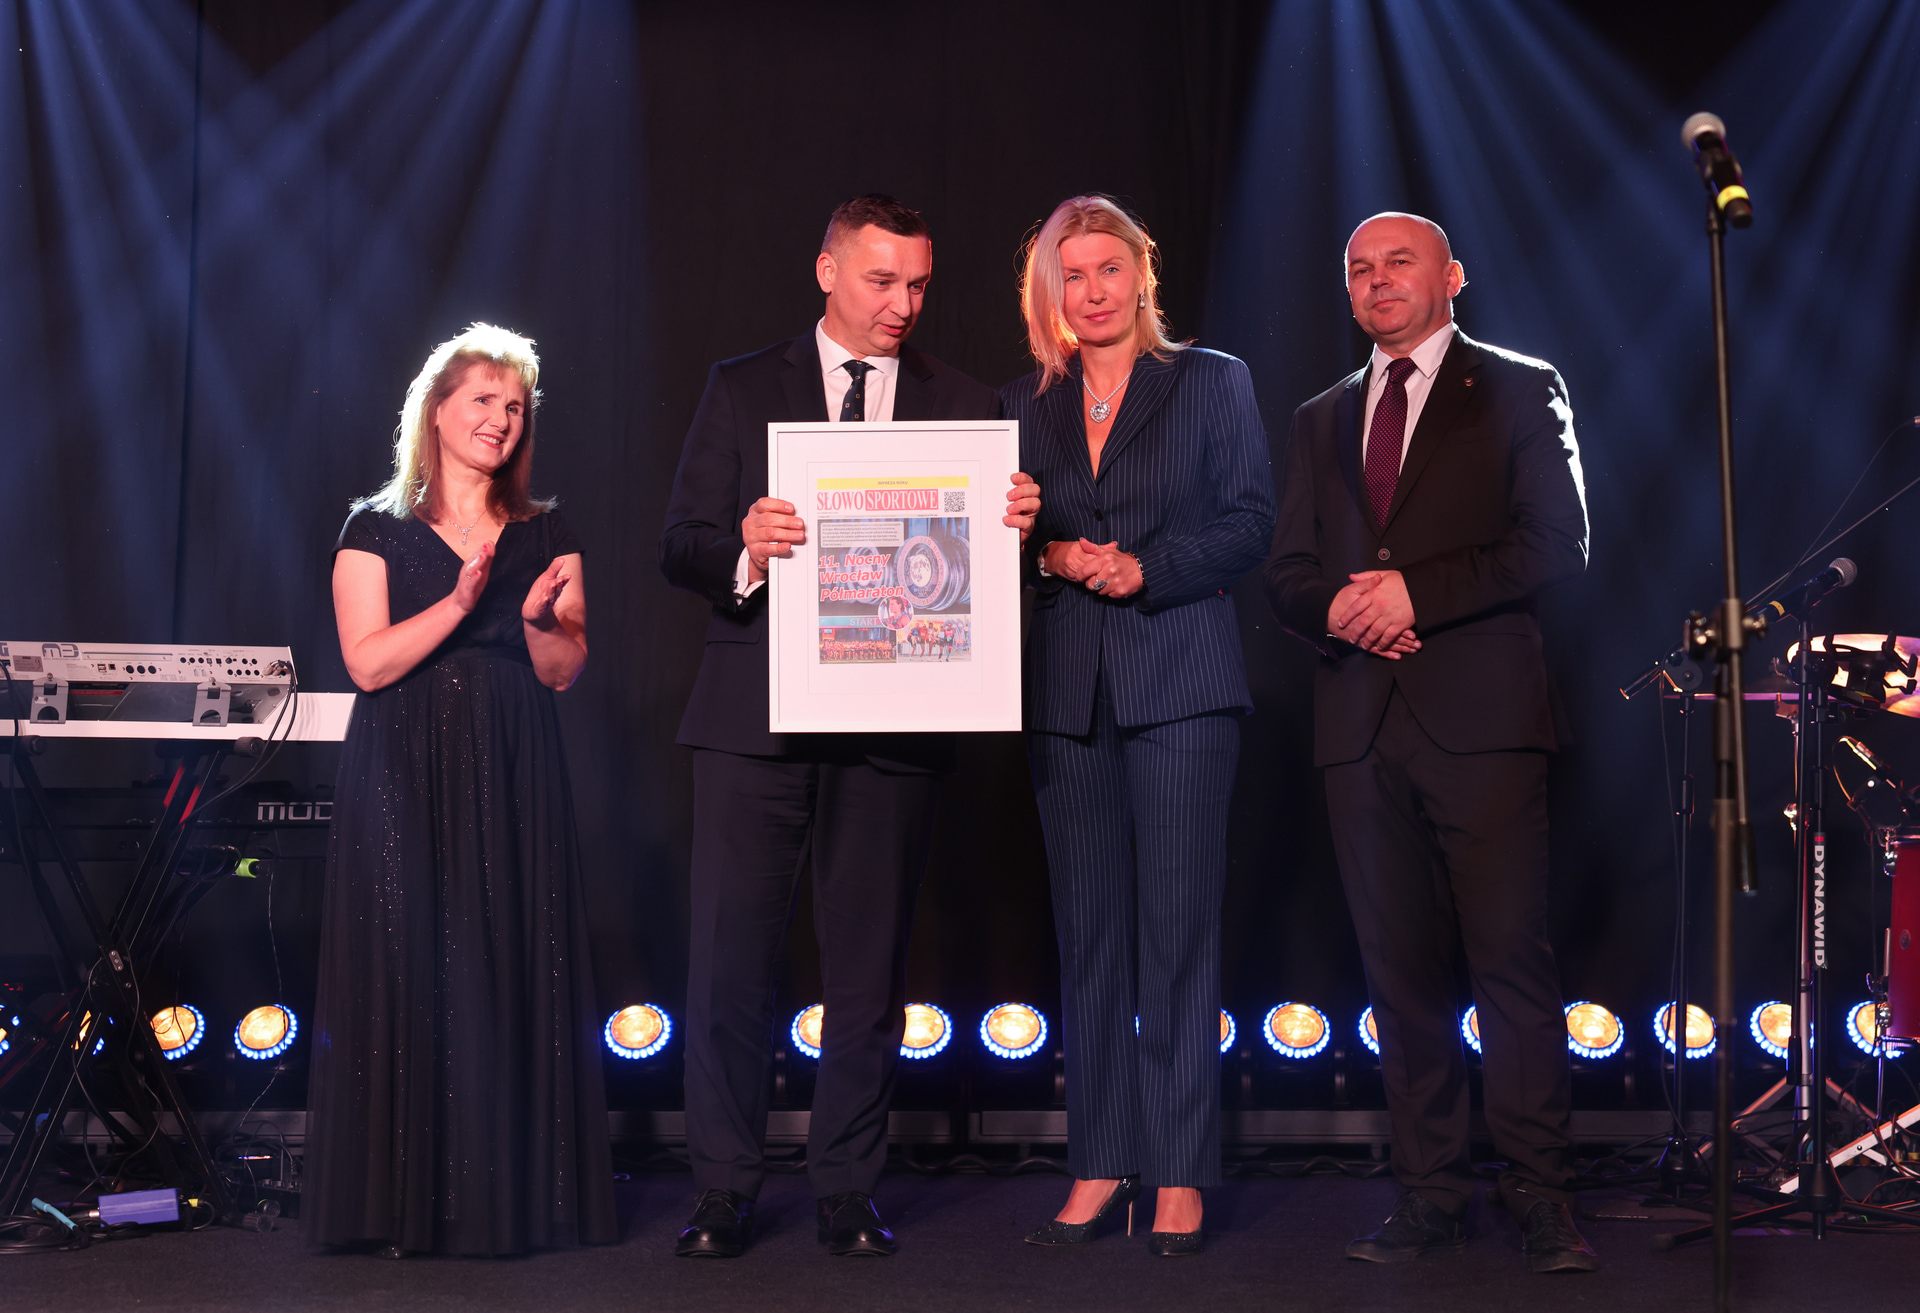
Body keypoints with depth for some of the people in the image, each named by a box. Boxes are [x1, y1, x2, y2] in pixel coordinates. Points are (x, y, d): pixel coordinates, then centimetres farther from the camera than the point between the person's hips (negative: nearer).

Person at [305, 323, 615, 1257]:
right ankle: (409, 1202, 2)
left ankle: (512, 1197, 5)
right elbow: (368, 663, -7)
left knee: (513, 978, -1)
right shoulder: (377, 530, 4)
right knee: (409, 975, -4)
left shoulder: (546, 537, 12)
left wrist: (539, 618, -14)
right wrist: (459, 603, -18)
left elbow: (564, 673, 6)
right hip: (403, 784, -2)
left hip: (513, 786, 2)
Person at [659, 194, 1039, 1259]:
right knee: (729, 953, 0)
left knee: (869, 963, 6)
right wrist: (744, 550, -19)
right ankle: (723, 1190, 12)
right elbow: (681, 546, 2)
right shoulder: (744, 389, 8)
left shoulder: (962, 406, 10)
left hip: (893, 723, 1)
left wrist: (1014, 529, -15)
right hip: (756, 717, -1)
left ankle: (847, 1190, 16)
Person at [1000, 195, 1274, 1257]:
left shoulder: (1212, 381, 7)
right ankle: (1099, 1166, 12)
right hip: (1066, 691, 3)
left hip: (1180, 685, -3)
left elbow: (1249, 521, 0)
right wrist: (1050, 557, -7)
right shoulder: (1023, 404, 15)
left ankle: (1181, 1175, 1)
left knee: (1177, 929, -5)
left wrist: (1144, 568, -12)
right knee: (1087, 932, 5)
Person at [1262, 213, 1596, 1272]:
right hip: (1362, 726, 5)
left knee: (1513, 962, -6)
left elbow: (1557, 544, -4)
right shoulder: (1321, 420, 21)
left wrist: (1419, 590, -13)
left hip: (1482, 717, -4)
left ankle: (1539, 1200, 1)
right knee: (1401, 973, 6)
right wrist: (1337, 608, -7)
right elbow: (1285, 573, 16)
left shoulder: (1522, 392, 7)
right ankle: (1432, 1195, 13)